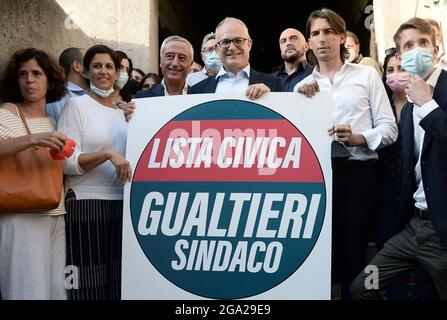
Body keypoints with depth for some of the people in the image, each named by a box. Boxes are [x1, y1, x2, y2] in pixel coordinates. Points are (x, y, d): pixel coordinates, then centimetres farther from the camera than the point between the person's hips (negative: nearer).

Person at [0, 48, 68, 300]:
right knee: (29, 290, -6)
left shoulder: (54, 120, 14)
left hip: (57, 217, 5)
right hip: (22, 218, -5)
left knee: (57, 288, 6)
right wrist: (33, 140, -31)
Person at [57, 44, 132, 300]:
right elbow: (67, 162, -12)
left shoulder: (124, 110, 13)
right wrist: (108, 154, -22)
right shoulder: (77, 105, -3)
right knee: (91, 283, -1)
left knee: (120, 280, 8)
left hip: (122, 203, 5)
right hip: (87, 204, -5)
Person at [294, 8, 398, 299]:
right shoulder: (303, 87, 13)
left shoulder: (367, 75, 5)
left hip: (358, 174, -2)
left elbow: (389, 128, -1)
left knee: (354, 253, 2)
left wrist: (358, 138, -20)